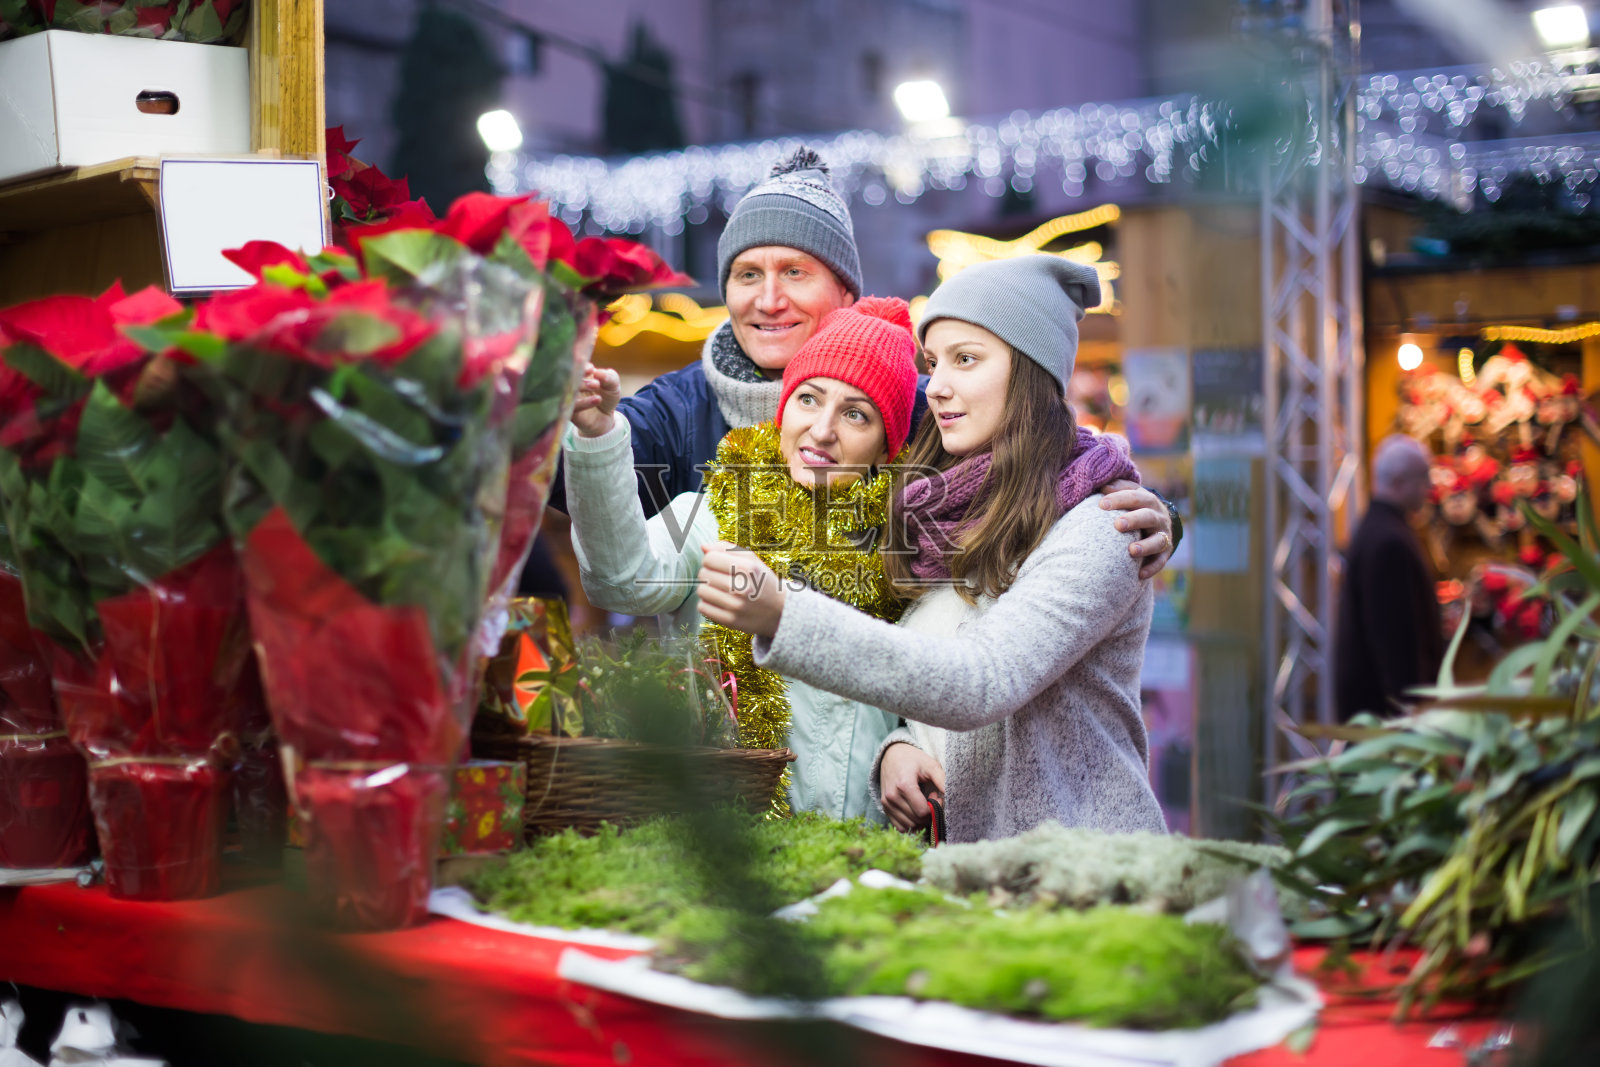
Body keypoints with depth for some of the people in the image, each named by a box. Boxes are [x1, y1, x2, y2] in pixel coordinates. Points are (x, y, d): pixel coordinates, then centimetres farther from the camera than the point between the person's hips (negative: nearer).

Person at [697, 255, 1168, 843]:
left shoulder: (1099, 529, -11)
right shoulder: (947, 516, 13)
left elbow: (978, 686, -23)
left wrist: (782, 614, -31)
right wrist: (896, 745, -3)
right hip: (950, 864, 6)